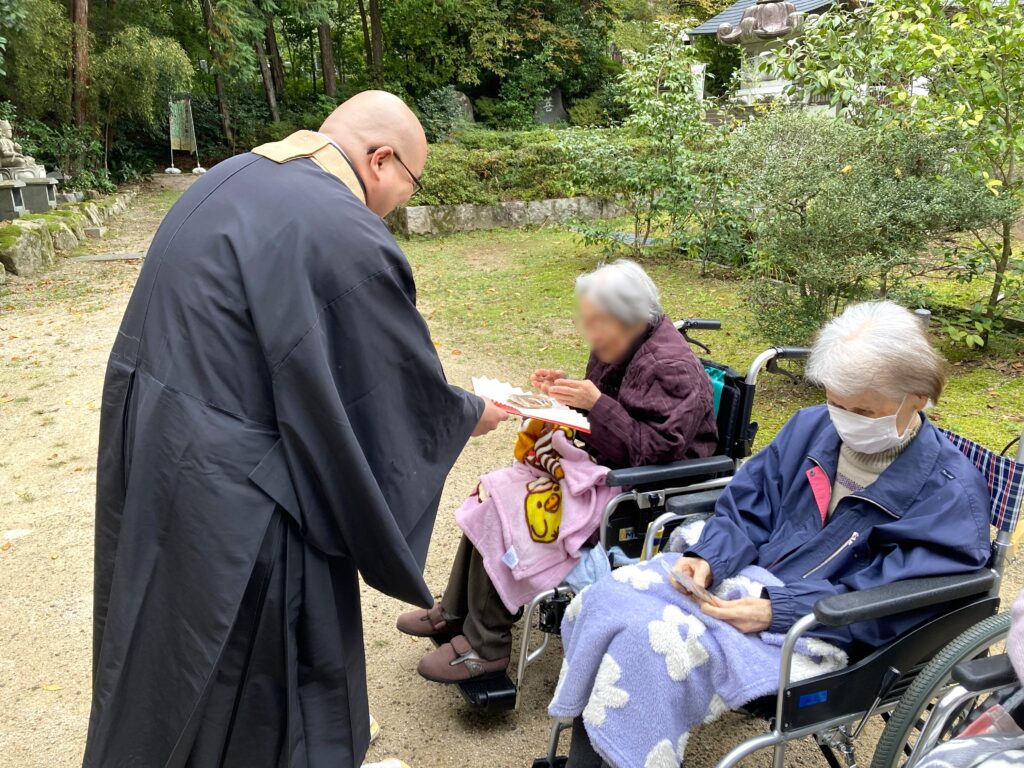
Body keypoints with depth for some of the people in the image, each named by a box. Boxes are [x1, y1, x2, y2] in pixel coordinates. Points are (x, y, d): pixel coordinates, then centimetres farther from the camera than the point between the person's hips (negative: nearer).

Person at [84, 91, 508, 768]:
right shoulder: (349, 237, -22)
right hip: (233, 499, -9)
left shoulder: (231, 177, 5)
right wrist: (471, 414, 8)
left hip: (145, 452, 9)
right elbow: (416, 394, -11)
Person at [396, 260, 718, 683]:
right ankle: (457, 611, 12)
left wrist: (596, 405, -30)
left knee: (505, 510, -19)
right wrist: (565, 389, -4)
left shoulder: (670, 367, -21)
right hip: (604, 466, 10)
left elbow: (654, 450, -26)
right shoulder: (617, 348, 5)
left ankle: (485, 645, -4)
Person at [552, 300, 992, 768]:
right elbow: (747, 506, 9)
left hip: (815, 632, -6)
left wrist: (776, 611, -25)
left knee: (651, 643, -27)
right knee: (606, 600, -11)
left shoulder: (951, 493, -12)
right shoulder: (813, 427, 4)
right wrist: (707, 558, -11)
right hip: (744, 574, 6)